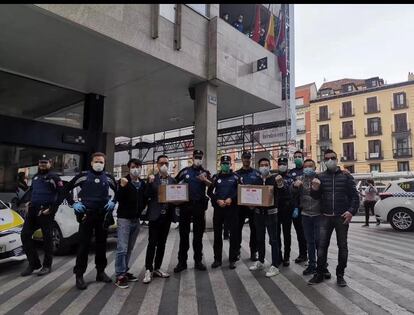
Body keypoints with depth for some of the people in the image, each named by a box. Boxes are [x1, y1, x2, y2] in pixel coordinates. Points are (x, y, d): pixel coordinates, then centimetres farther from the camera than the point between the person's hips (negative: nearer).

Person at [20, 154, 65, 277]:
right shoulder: (35, 176, 16)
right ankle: (34, 263, 15)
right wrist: (29, 201, 11)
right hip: (32, 210, 7)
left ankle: (47, 266, 15)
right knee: (25, 235, 3)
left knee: (47, 238, 2)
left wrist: (52, 209, -15)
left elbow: (61, 194, -9)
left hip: (45, 211, -7)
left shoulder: (54, 177, -5)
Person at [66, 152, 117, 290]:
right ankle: (79, 275, 9)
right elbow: (67, 189, 6)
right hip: (86, 215, -3)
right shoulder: (83, 175, -1)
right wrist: (75, 203, -3)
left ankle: (101, 272, 23)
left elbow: (117, 191, 19)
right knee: (84, 245, -1)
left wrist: (113, 202, 3)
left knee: (101, 244, 10)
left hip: (103, 215, 3)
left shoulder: (108, 177, 6)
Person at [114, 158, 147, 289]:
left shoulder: (143, 184, 10)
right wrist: (122, 187, -30)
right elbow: (118, 199, -16)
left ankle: (125, 272, 21)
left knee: (129, 248, 11)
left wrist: (141, 209, 8)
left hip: (136, 219, 6)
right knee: (122, 248, -7)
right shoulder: (124, 181, -7)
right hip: (124, 218, -5)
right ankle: (119, 276, -1)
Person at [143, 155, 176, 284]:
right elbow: (147, 196, -8)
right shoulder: (152, 178, 0)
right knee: (152, 243, -4)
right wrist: (150, 183, -21)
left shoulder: (172, 180, 10)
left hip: (167, 216, 4)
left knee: (162, 243, 11)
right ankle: (148, 270, 7)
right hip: (155, 215, -4)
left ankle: (157, 268, 23)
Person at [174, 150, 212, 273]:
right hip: (185, 205, 1)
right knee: (183, 234, 6)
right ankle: (182, 262, 13)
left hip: (199, 206, 0)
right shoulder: (185, 171, 6)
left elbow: (210, 184, -19)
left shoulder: (205, 172, 2)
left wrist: (205, 180, -41)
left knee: (198, 234, 7)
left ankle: (198, 261, 18)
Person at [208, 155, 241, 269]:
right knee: (217, 234, 7)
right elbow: (209, 192, 7)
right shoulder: (215, 177, 8)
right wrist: (217, 200, -8)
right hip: (218, 208, 2)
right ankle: (217, 259, 18)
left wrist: (231, 199, -13)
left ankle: (232, 259, 11)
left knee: (234, 234, 0)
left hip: (232, 208, -1)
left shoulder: (236, 177, 4)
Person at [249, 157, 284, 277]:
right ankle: (260, 261, 29)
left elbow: (282, 192, -18)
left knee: (273, 239, -1)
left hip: (271, 212, -5)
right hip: (258, 212, 5)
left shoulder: (274, 178, -5)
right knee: (260, 238, 15)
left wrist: (280, 183, -38)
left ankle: (275, 266, 6)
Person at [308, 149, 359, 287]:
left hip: (342, 217, -1)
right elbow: (315, 197, 4)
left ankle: (340, 275, 20)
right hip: (326, 217, 1)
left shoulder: (346, 176, 2)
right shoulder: (320, 177, 6)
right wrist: (314, 189, -18)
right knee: (322, 245, 3)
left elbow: (354, 195, 0)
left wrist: (351, 211, -14)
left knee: (342, 246, 7)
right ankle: (320, 273, 14)